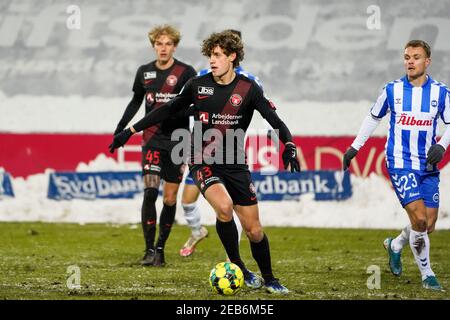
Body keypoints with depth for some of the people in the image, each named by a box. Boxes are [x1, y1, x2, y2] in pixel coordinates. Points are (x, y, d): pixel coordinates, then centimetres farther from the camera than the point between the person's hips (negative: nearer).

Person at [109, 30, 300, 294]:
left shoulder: (248, 89, -4)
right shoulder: (198, 85, 0)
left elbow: (275, 120, -7)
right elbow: (168, 110, 12)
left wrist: (289, 145, -26)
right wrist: (131, 130, 12)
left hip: (236, 165, 1)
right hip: (204, 163, -1)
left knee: (254, 230, 0)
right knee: (224, 207, -29)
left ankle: (269, 279, 24)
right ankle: (238, 268, -11)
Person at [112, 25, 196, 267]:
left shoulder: (186, 73, -4)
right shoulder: (144, 72, 7)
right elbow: (136, 102, 22)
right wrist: (121, 128, 17)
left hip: (177, 140, -1)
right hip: (152, 138, 1)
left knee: (170, 198, 2)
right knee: (150, 192, -14)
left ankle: (160, 249, 15)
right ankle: (149, 249, -10)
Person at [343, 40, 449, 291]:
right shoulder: (393, 90, -1)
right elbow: (373, 118, 13)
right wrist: (355, 147, 14)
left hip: (428, 166, 3)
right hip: (400, 164, -3)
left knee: (429, 226, 4)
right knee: (419, 219, -15)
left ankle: (395, 246, 35)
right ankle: (427, 274, 0)